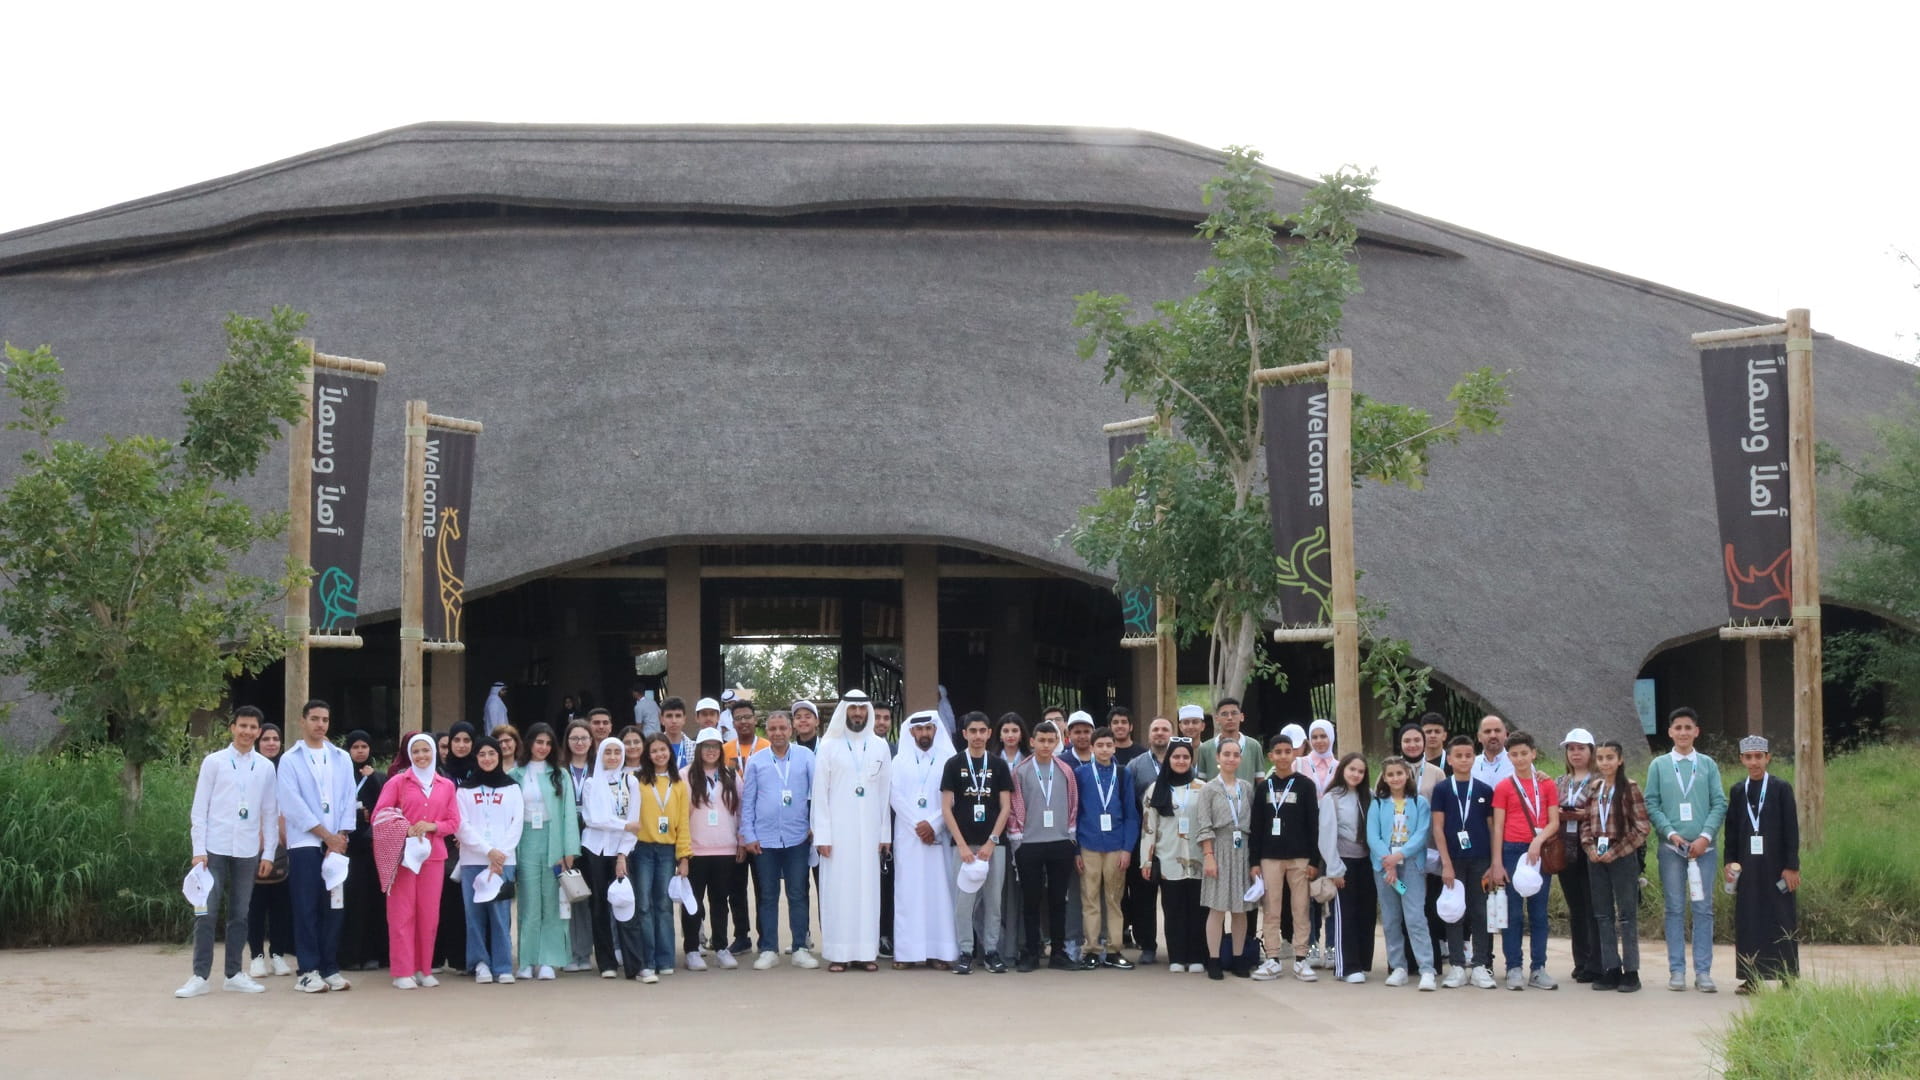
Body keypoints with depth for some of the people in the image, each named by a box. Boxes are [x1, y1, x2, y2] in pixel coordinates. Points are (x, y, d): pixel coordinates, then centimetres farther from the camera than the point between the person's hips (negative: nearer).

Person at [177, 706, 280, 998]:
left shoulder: (266, 768, 6)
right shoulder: (214, 762, 0)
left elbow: (270, 813, 9)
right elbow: (200, 808, -1)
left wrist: (268, 853, 5)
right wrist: (198, 850, -7)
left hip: (248, 851, 2)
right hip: (215, 849, -2)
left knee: (239, 915, 9)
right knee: (205, 914, -4)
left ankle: (234, 974, 16)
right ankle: (200, 976, 0)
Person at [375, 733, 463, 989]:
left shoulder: (446, 785, 10)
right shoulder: (398, 781, 3)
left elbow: (454, 822, 9)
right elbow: (379, 815, -2)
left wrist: (431, 826, -10)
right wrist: (403, 831, -16)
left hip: (434, 855, 3)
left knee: (429, 913, 5)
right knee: (402, 913, -4)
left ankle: (424, 969, 14)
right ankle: (402, 972, -3)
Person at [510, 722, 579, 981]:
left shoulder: (560, 776, 8)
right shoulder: (515, 776, 8)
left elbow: (569, 813, 3)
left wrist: (569, 851, -6)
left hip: (552, 841, 0)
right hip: (525, 841, 0)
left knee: (551, 903, 0)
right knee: (529, 903, -2)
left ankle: (547, 961, 2)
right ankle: (527, 961, 2)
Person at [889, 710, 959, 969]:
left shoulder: (948, 761, 6)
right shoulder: (900, 760, 11)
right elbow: (895, 795, 2)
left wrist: (933, 824, -12)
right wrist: (917, 824, -9)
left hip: (938, 834, -1)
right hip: (907, 835, 1)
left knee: (939, 889, -3)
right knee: (907, 890, -2)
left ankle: (939, 951, -3)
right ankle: (906, 951, -3)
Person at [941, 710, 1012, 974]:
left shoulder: (999, 766, 7)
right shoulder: (953, 765, 2)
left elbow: (1005, 807, 4)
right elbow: (946, 808, -1)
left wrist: (991, 842, -7)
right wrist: (962, 845, -9)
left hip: (993, 844, 1)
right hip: (963, 844, -1)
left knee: (993, 901, 4)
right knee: (963, 900, -2)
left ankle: (991, 951, 12)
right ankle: (965, 953, 5)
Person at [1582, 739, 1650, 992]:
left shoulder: (1630, 788, -7)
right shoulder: (1592, 788, 9)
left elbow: (1643, 827, -9)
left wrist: (1616, 851, -12)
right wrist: (1589, 847, -4)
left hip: (1622, 856, -5)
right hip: (1596, 858, 5)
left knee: (1627, 915, -1)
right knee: (1603, 915, 8)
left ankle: (1631, 973, 3)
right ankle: (1611, 971, 13)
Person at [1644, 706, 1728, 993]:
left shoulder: (1708, 765, 8)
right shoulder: (1658, 765, 7)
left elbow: (1719, 804, 3)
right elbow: (1651, 805, 3)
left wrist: (1705, 836, -10)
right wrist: (1671, 834, -10)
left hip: (1703, 847, 0)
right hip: (1671, 847, 0)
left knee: (1703, 909, 0)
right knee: (1675, 909, 2)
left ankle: (1703, 971, 3)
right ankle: (1676, 970, 6)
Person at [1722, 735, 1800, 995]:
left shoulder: (1781, 788, -1)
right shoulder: (1737, 791, 9)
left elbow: (1791, 829, -3)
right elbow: (1732, 830, 11)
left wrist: (1791, 866, -8)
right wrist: (1730, 861, 3)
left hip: (1776, 865, -3)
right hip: (1747, 865, 3)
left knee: (1781, 921, 0)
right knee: (1748, 922, 2)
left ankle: (1789, 976, 5)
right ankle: (1751, 977, 7)